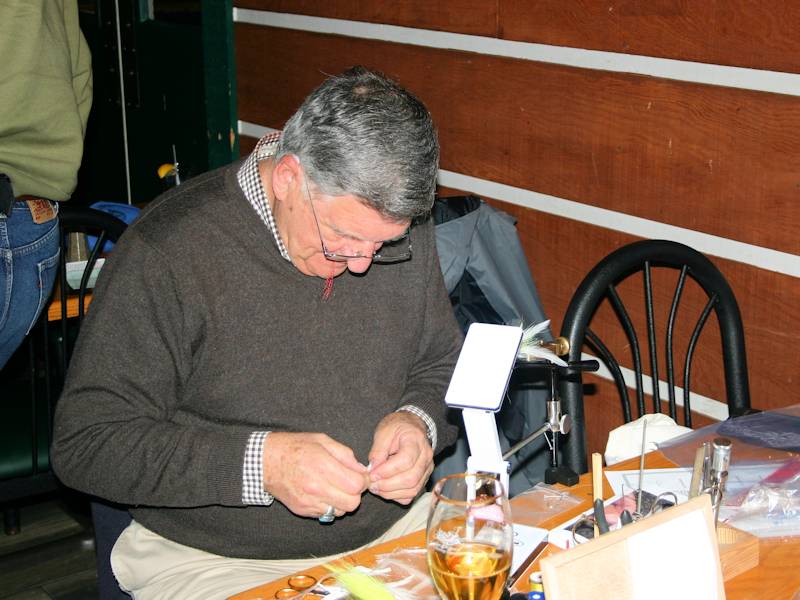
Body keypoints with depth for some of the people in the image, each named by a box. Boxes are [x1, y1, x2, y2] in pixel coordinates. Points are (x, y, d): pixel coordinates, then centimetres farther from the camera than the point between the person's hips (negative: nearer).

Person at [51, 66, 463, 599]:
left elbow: (444, 366, 14)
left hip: (396, 526, 3)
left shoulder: (401, 229, 0)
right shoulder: (167, 254, -17)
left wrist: (419, 421, -9)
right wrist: (259, 462, -26)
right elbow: (85, 444, -15)